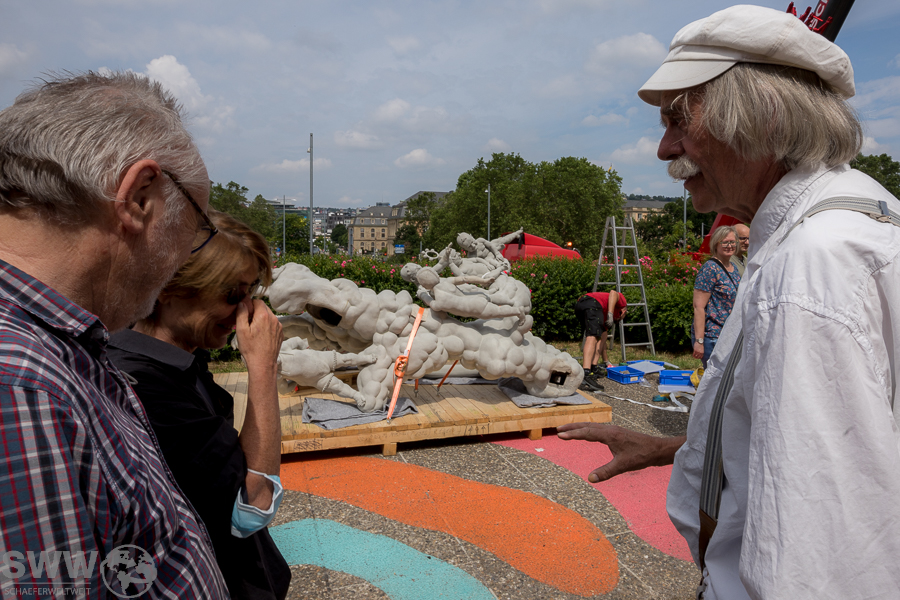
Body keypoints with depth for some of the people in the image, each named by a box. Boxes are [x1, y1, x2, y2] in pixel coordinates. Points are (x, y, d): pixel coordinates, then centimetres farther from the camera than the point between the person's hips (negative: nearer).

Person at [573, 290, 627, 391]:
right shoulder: (622, 300, 27)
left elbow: (602, 338, 44)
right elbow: (613, 293, 1)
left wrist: (606, 361, 51)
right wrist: (610, 314, -11)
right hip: (592, 304, -8)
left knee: (602, 335, 22)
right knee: (592, 337, -19)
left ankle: (594, 368, 9)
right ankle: (585, 375, -35)